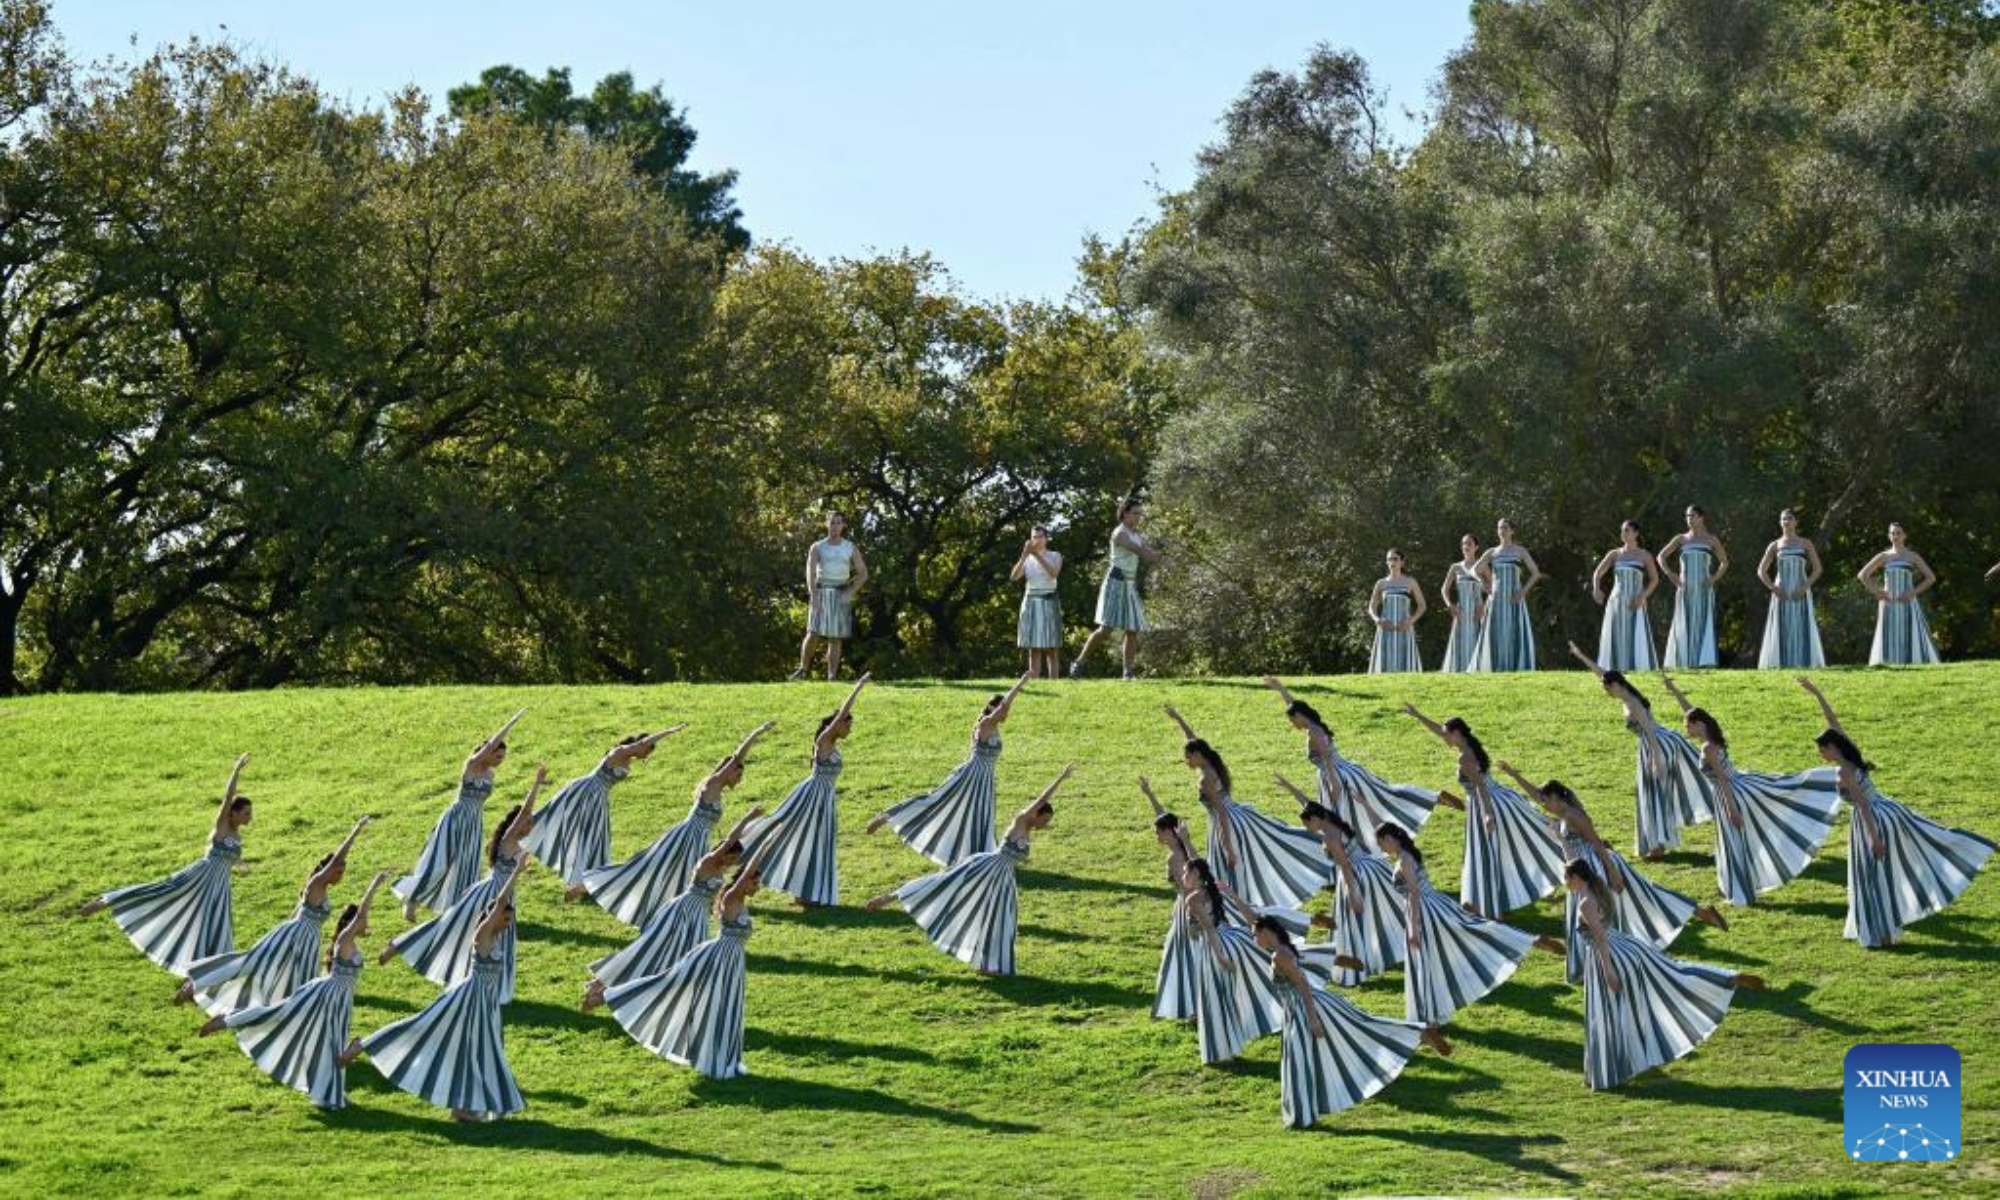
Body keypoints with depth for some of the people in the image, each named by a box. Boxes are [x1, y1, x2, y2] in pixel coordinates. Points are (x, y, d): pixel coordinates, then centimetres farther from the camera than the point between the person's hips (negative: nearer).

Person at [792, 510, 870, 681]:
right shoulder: (817, 548, 0)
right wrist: (814, 597, -25)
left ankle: (832, 678, 0)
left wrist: (850, 593, -7)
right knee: (813, 634, -11)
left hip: (841, 595, 1)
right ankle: (802, 670, 5)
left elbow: (863, 573, 7)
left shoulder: (851, 548, 5)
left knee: (835, 639, -1)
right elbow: (810, 572, -11)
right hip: (821, 593, -1)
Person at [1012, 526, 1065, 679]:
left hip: (1049, 602, -2)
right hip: (1031, 603, 2)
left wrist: (1038, 555, -23)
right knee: (1034, 649, -1)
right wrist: (1024, 555, -15)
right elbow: (1014, 577, -5)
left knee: (1051, 649, -5)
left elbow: (1054, 573, -16)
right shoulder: (1026, 559, 11)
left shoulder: (1055, 556, 5)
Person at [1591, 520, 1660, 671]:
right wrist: (1596, 589, -17)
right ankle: (1616, 669, -2)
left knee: (1637, 637, -12)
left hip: (1635, 604, -3)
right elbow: (1597, 574, 4)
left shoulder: (1645, 555, 5)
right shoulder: (1614, 554, 11)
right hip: (1616, 602, 3)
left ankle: (1640, 668, -13)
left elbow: (1654, 579, 2)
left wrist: (1643, 596, -13)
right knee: (1616, 639, -2)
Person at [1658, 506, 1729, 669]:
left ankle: (1702, 661, -9)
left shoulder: (1711, 540, 6)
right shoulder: (1681, 539, 9)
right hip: (1685, 590, 1)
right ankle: (1683, 663, 1)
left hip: (1703, 589, -1)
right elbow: (1660, 556, 13)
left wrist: (1715, 577, -1)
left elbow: (1724, 562, 15)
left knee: (1703, 623, -7)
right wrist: (1670, 574, -1)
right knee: (1684, 624, -1)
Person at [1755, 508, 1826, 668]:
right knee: (1781, 631, -4)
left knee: (1802, 630, -6)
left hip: (1800, 595, -1)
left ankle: (1803, 664, -7)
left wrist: (1805, 587, -11)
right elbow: (1761, 571, 8)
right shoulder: (1775, 546, 9)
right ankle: (1780, 665, -5)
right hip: (1782, 595, 1)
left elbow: (1817, 569, 1)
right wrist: (1773, 588, -6)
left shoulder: (1805, 544, 6)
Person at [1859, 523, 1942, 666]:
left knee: (1910, 634, -8)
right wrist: (1876, 591, -1)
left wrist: (1914, 592, -6)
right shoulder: (1884, 557, 10)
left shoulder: (1912, 556, 6)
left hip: (1907, 603, -1)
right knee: (1889, 636, -4)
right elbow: (1862, 575, 11)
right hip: (1889, 604, 1)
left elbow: (1931, 578, 5)